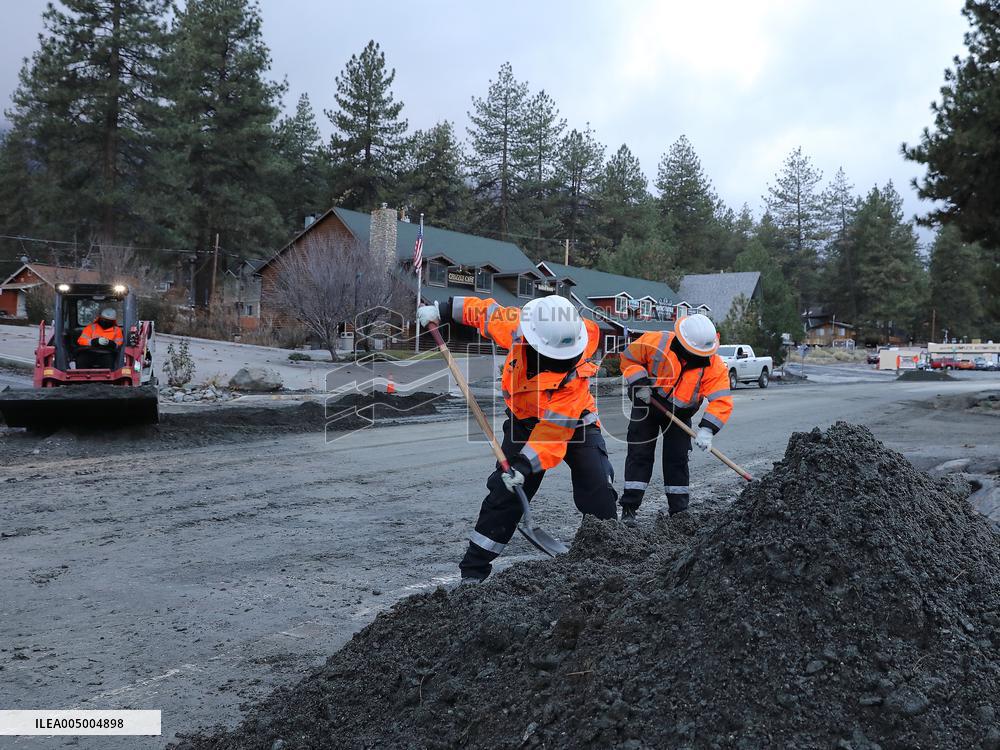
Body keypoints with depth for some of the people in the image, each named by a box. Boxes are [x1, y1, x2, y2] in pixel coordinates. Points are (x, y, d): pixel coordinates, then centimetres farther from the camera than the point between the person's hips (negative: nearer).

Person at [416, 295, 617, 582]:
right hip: (525, 421, 2)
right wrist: (442, 310, 0)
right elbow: (487, 311, -4)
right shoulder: (517, 327, -26)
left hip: (573, 423, -2)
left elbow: (554, 429, -35)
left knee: (598, 489, -12)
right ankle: (473, 569, 0)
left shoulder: (573, 374, -35)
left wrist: (526, 464, -41)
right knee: (505, 493, -6)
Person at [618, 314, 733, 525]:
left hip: (679, 413, 1)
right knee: (639, 454, -4)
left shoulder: (714, 366, -24)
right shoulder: (656, 342, -28)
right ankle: (629, 509, 0)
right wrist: (640, 383, -25)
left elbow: (722, 401, -28)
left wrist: (706, 429, -40)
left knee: (677, 458, 1)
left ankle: (678, 510, 12)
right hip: (646, 405, -1)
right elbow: (629, 358, -12)